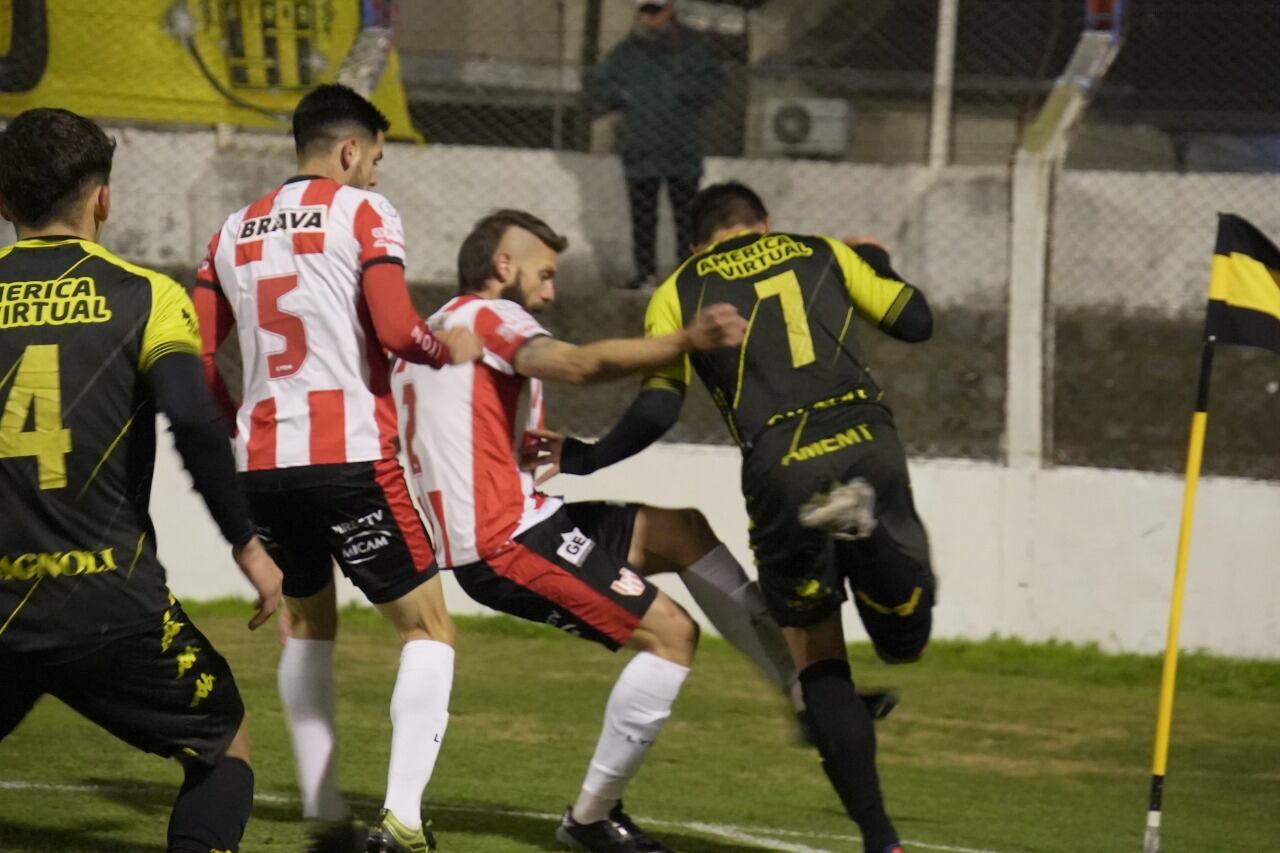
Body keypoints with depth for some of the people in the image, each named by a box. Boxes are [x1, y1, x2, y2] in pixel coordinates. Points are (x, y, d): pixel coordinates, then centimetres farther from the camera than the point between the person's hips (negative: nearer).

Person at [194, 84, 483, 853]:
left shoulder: (236, 232, 14)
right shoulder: (363, 213, -2)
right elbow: (396, 331, -14)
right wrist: (451, 350, 5)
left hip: (263, 463, 6)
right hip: (350, 457, -6)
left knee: (308, 624, 25)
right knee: (429, 626, 4)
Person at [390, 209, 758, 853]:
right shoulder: (485, 316, -6)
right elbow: (578, 365, -26)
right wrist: (687, 341, -34)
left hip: (513, 525, 10)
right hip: (505, 540, -10)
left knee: (680, 529, 12)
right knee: (670, 632, -13)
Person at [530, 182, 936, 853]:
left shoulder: (679, 291, 15)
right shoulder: (824, 254, 20)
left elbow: (658, 408, 4)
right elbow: (916, 322, 21)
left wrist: (584, 458, 20)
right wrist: (875, 263, 42)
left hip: (782, 470, -1)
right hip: (867, 444, 1)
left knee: (820, 663, 12)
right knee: (903, 640, 9)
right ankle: (863, 524, -23)